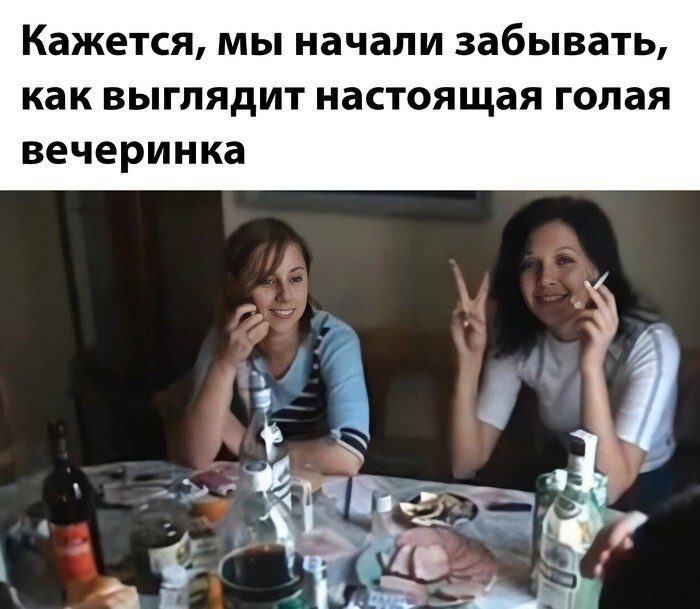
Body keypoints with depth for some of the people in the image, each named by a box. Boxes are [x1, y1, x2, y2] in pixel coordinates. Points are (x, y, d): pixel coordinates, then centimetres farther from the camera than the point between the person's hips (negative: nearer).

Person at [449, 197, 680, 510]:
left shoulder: (649, 344, -24)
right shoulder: (518, 338, -11)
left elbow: (607, 488, -32)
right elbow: (465, 465, -15)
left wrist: (591, 366, -42)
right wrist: (469, 358, -26)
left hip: (638, 497, -4)